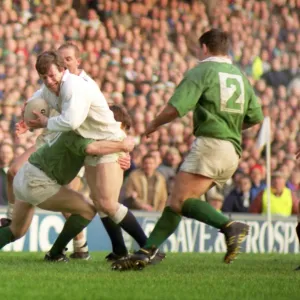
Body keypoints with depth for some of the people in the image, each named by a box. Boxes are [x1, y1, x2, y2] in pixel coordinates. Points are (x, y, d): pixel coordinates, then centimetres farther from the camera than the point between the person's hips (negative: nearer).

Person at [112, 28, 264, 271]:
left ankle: (230, 226, -34)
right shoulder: (240, 75, 20)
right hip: (233, 151, 8)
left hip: (211, 144, -8)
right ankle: (146, 253, 1)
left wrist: (154, 125, 7)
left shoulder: (202, 71, -2)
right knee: (176, 202, 7)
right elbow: (256, 116, 19)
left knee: (181, 200, -19)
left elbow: (175, 108, -11)